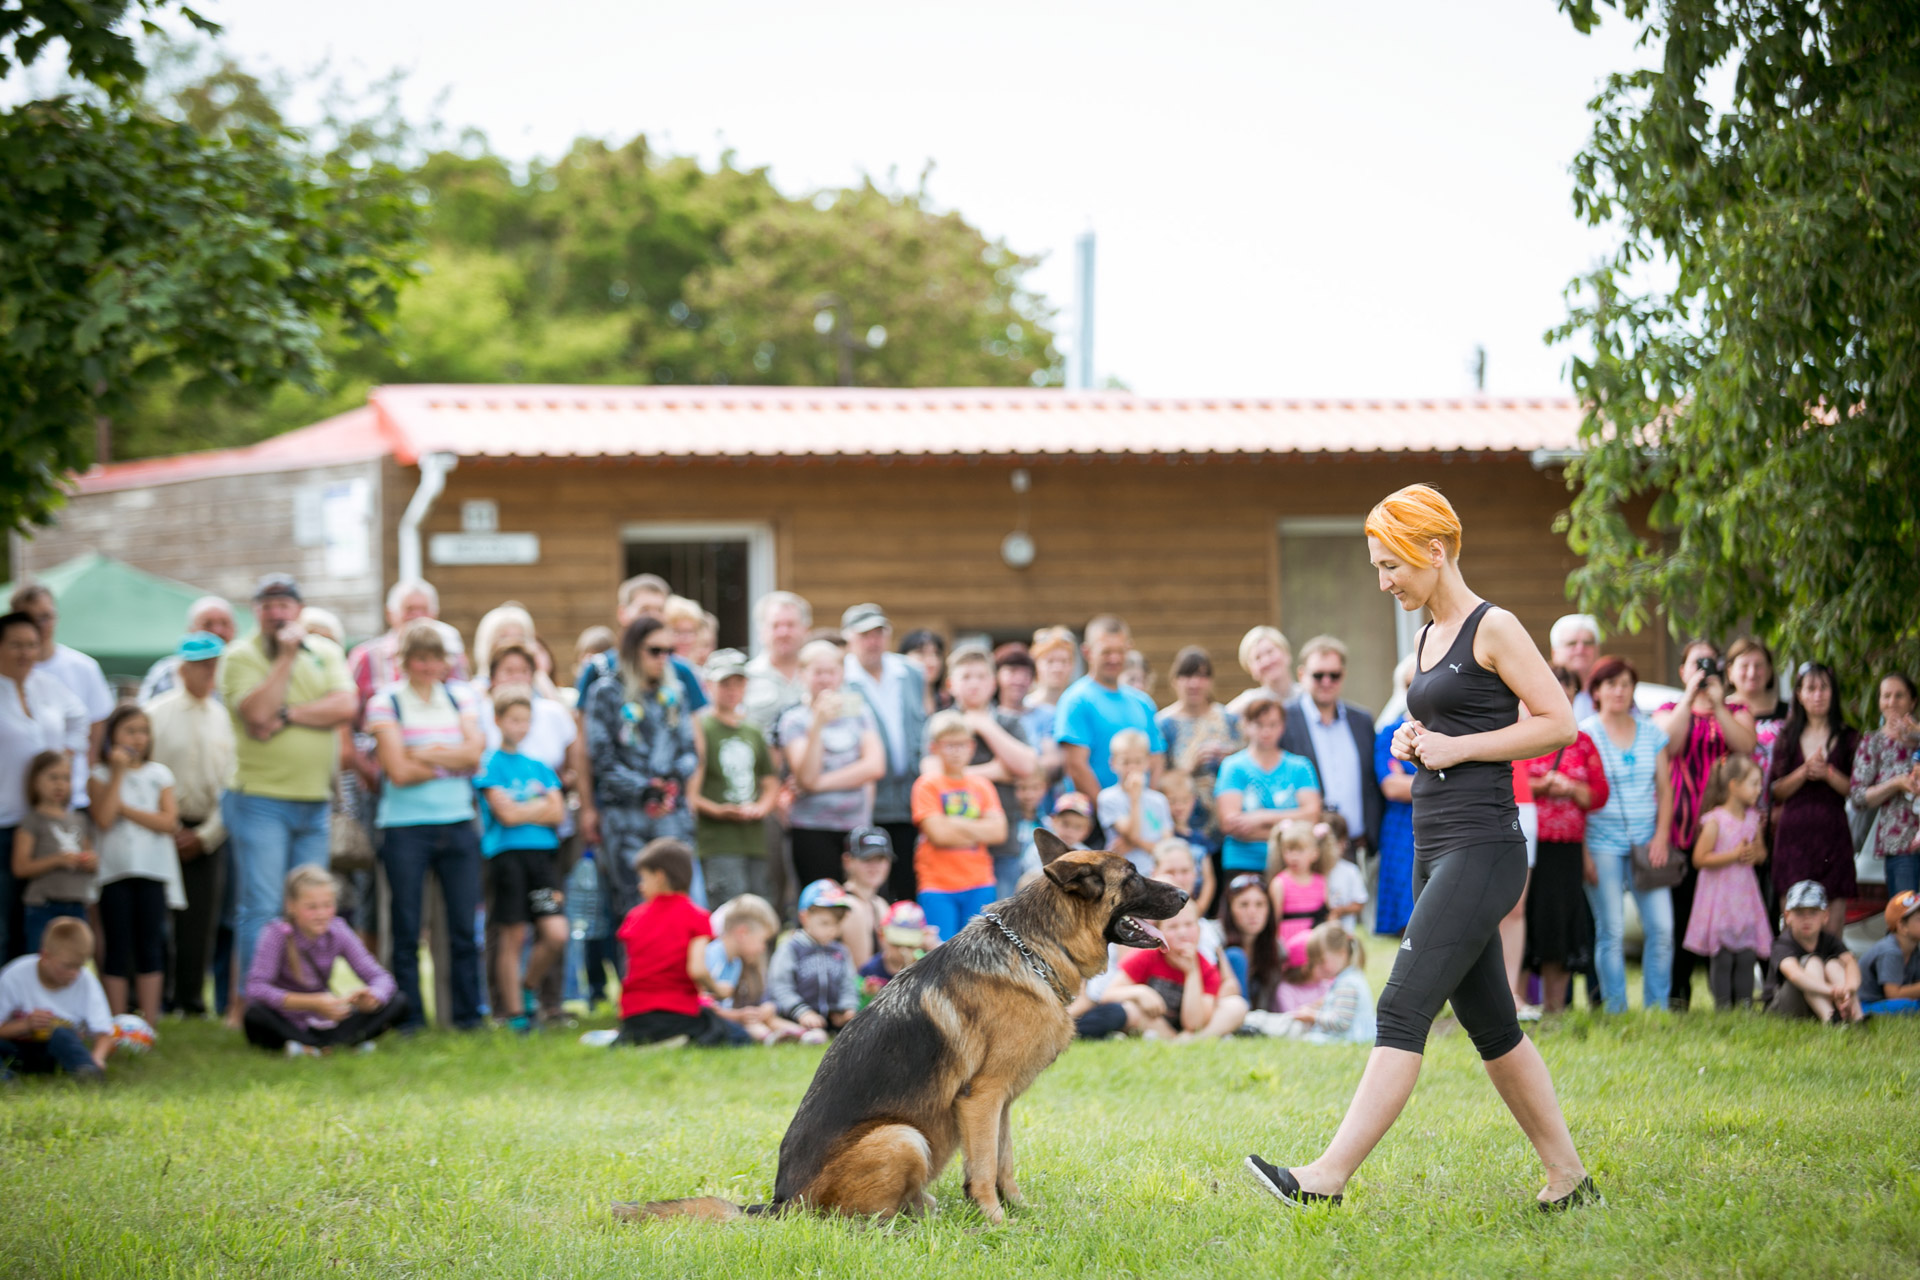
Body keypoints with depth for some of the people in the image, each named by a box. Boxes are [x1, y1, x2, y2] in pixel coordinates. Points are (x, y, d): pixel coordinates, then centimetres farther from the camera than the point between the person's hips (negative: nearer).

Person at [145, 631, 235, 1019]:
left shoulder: (224, 719, 7)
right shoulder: (157, 714, -3)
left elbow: (231, 782, 6)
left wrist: (206, 834, -2)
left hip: (209, 835, 3)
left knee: (202, 924, 1)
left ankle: (191, 1002, 10)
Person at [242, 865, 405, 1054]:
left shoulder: (338, 933, -4)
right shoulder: (277, 934, -15)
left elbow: (380, 977, -6)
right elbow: (255, 989, -27)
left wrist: (372, 998, -32)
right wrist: (313, 1003, -36)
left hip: (323, 1023, 4)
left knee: (397, 1003, -12)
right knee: (256, 1015, -38)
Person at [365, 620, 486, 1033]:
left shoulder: (461, 698, 11)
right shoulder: (385, 704, -1)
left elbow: (474, 754, -1)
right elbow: (399, 771, -9)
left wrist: (424, 755, -10)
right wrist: (452, 762, -3)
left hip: (457, 824, 3)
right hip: (404, 825, -3)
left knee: (464, 925, 1)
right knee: (407, 928, 0)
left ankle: (468, 1012, 10)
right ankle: (410, 1015, 8)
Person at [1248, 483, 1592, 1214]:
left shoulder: (1493, 629, -8)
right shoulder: (1427, 638, 17)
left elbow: (1558, 723, -12)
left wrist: (1454, 747, -13)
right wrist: (1413, 743, 8)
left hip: (1482, 846, -10)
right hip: (1434, 847, 10)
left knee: (1403, 1007, -15)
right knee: (1490, 1025, 11)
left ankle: (1327, 1178, -21)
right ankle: (1568, 1179, 19)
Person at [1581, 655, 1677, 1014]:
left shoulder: (1652, 733, 12)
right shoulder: (1584, 733, 0)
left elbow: (1665, 789, 14)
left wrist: (1661, 836, 0)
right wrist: (1583, 853, -9)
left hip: (1646, 845, 3)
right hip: (1603, 843, -3)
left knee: (1662, 927, -6)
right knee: (1611, 931, -5)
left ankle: (1657, 1008, 3)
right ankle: (1616, 1011, 2)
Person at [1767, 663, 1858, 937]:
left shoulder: (1847, 738, 8)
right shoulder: (1787, 737, 10)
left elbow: (1857, 790, 4)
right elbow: (1775, 791, 5)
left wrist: (1828, 773, -11)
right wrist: (1804, 772, -9)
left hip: (1832, 833, 0)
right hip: (1794, 834, 0)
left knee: (1832, 929, -4)